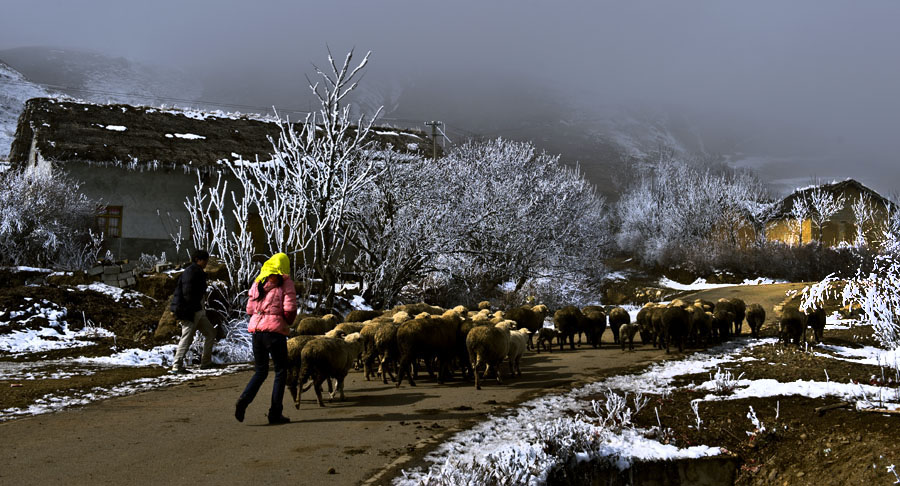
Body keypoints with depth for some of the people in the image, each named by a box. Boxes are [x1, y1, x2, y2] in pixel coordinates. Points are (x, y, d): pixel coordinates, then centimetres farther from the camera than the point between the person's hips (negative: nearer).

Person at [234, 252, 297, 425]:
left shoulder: (258, 282, 12)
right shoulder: (285, 283, -2)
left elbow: (250, 309, 10)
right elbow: (290, 310, -11)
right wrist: (288, 322, 8)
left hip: (256, 329, 5)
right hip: (275, 330, -5)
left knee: (260, 371, 17)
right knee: (281, 371, 9)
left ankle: (244, 399, -8)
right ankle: (275, 414, 6)